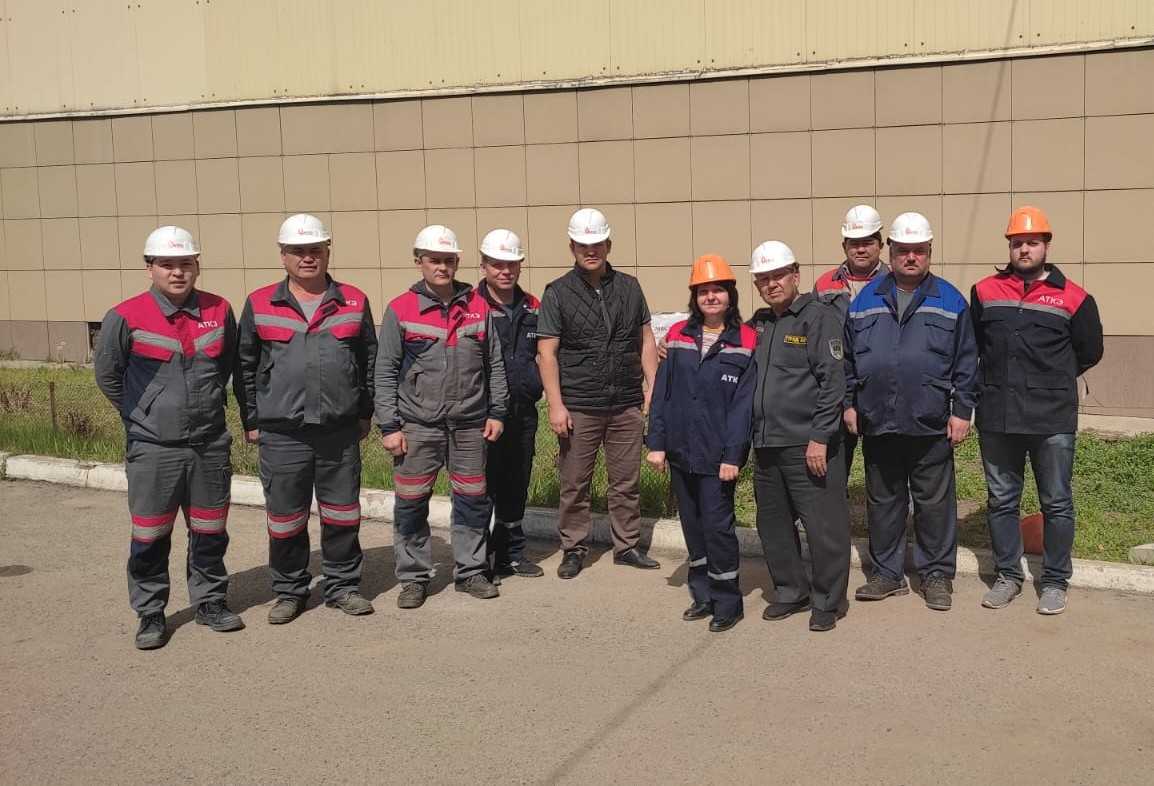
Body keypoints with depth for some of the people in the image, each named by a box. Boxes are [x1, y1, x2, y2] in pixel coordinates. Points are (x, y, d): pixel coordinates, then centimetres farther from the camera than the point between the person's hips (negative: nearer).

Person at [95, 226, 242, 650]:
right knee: (150, 536, 4)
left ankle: (210, 602, 28)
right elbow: (107, 375, 5)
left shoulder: (219, 311, 0)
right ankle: (150, 614, 18)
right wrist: (141, 414, 11)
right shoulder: (126, 318, -10)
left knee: (210, 532, 13)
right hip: (153, 450, -3)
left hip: (211, 445, 3)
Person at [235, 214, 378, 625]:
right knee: (285, 518, 7)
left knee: (342, 514, 10)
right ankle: (289, 591, 22)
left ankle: (343, 585, 25)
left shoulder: (354, 302, 5)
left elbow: (369, 361, 13)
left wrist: (364, 413, 10)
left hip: (341, 432, 1)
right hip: (282, 434, -1)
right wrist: (251, 421, 6)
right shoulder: (259, 304, 2)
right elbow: (245, 367, 8)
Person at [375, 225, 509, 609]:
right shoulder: (400, 310, -2)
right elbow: (385, 372, -1)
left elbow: (494, 365, 12)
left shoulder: (478, 307, 6)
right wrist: (389, 426, -5)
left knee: (473, 501, 9)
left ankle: (471, 571, 23)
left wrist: (497, 412, 8)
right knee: (411, 505, 2)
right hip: (418, 426, -2)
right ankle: (413, 578, 15)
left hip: (469, 424, 2)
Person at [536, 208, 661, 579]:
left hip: (627, 405, 3)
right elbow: (546, 353, -5)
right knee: (574, 484, 5)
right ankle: (574, 548, 19)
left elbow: (646, 340, 13)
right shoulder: (558, 293, -2)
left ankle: (627, 546, 23)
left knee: (627, 482, 10)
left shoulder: (629, 287, 9)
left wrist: (653, 385, 3)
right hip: (578, 407, -3)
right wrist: (556, 405, -11)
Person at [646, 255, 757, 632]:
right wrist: (656, 442, 1)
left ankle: (727, 602, 10)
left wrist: (733, 455, -13)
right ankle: (702, 596, 26)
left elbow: (743, 403, -8)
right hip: (681, 451, 4)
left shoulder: (745, 342, -4)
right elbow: (661, 392, 6)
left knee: (717, 524, -4)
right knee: (692, 524, 13)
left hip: (717, 455, -4)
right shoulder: (678, 336, 6)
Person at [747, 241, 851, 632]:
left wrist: (820, 437, -16)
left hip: (809, 445, -7)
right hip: (766, 445, 7)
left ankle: (827, 601, 13)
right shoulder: (758, 325, 16)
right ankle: (791, 591, 29)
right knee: (773, 524, 14)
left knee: (823, 525, -1)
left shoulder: (820, 317, -6)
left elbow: (833, 381, -12)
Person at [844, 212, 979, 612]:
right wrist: (849, 403, 8)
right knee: (882, 501, 11)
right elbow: (848, 357, 12)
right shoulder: (866, 299, 8)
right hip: (876, 424, 3)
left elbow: (965, 361, 2)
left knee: (934, 502, 5)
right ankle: (887, 574, 23)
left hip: (930, 425, -2)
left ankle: (937, 575, 17)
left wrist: (962, 410, -3)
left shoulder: (950, 301, 3)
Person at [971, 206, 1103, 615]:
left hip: (1052, 419, -2)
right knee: (1001, 501, 11)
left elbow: (1088, 352, 10)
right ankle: (1008, 575, 24)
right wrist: (998, 381, 12)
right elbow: (970, 346, 18)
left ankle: (1055, 581, 18)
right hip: (997, 417, 3)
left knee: (1056, 503, 5)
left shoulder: (1073, 298, -1)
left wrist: (1051, 382, 12)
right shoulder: (985, 291, 7)